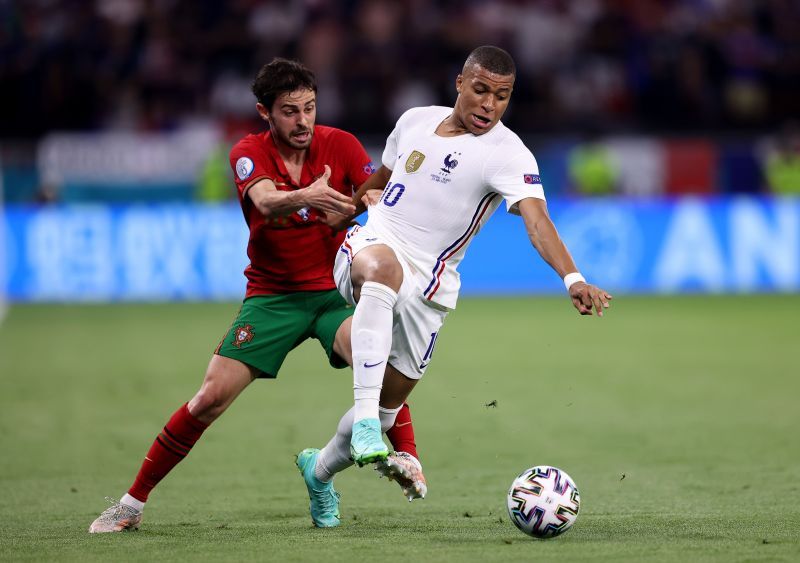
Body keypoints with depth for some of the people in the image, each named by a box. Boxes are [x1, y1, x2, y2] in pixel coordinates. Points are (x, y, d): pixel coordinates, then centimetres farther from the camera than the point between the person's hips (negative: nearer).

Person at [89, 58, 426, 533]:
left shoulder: (340, 145, -5)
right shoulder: (249, 153, -9)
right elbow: (265, 202, -30)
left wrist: (356, 207, -37)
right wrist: (306, 196, -53)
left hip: (333, 289, 0)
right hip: (271, 294, 0)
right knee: (212, 396, -8)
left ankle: (408, 458, -21)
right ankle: (134, 501, 4)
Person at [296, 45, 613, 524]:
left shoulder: (506, 153, -12)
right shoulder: (416, 120, 4)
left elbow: (536, 217, -29)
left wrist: (573, 278, -44)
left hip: (425, 287, -1)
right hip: (369, 247, 1)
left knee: (390, 401, 7)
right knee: (383, 268, -37)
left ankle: (322, 469, 39)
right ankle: (364, 422, -45)